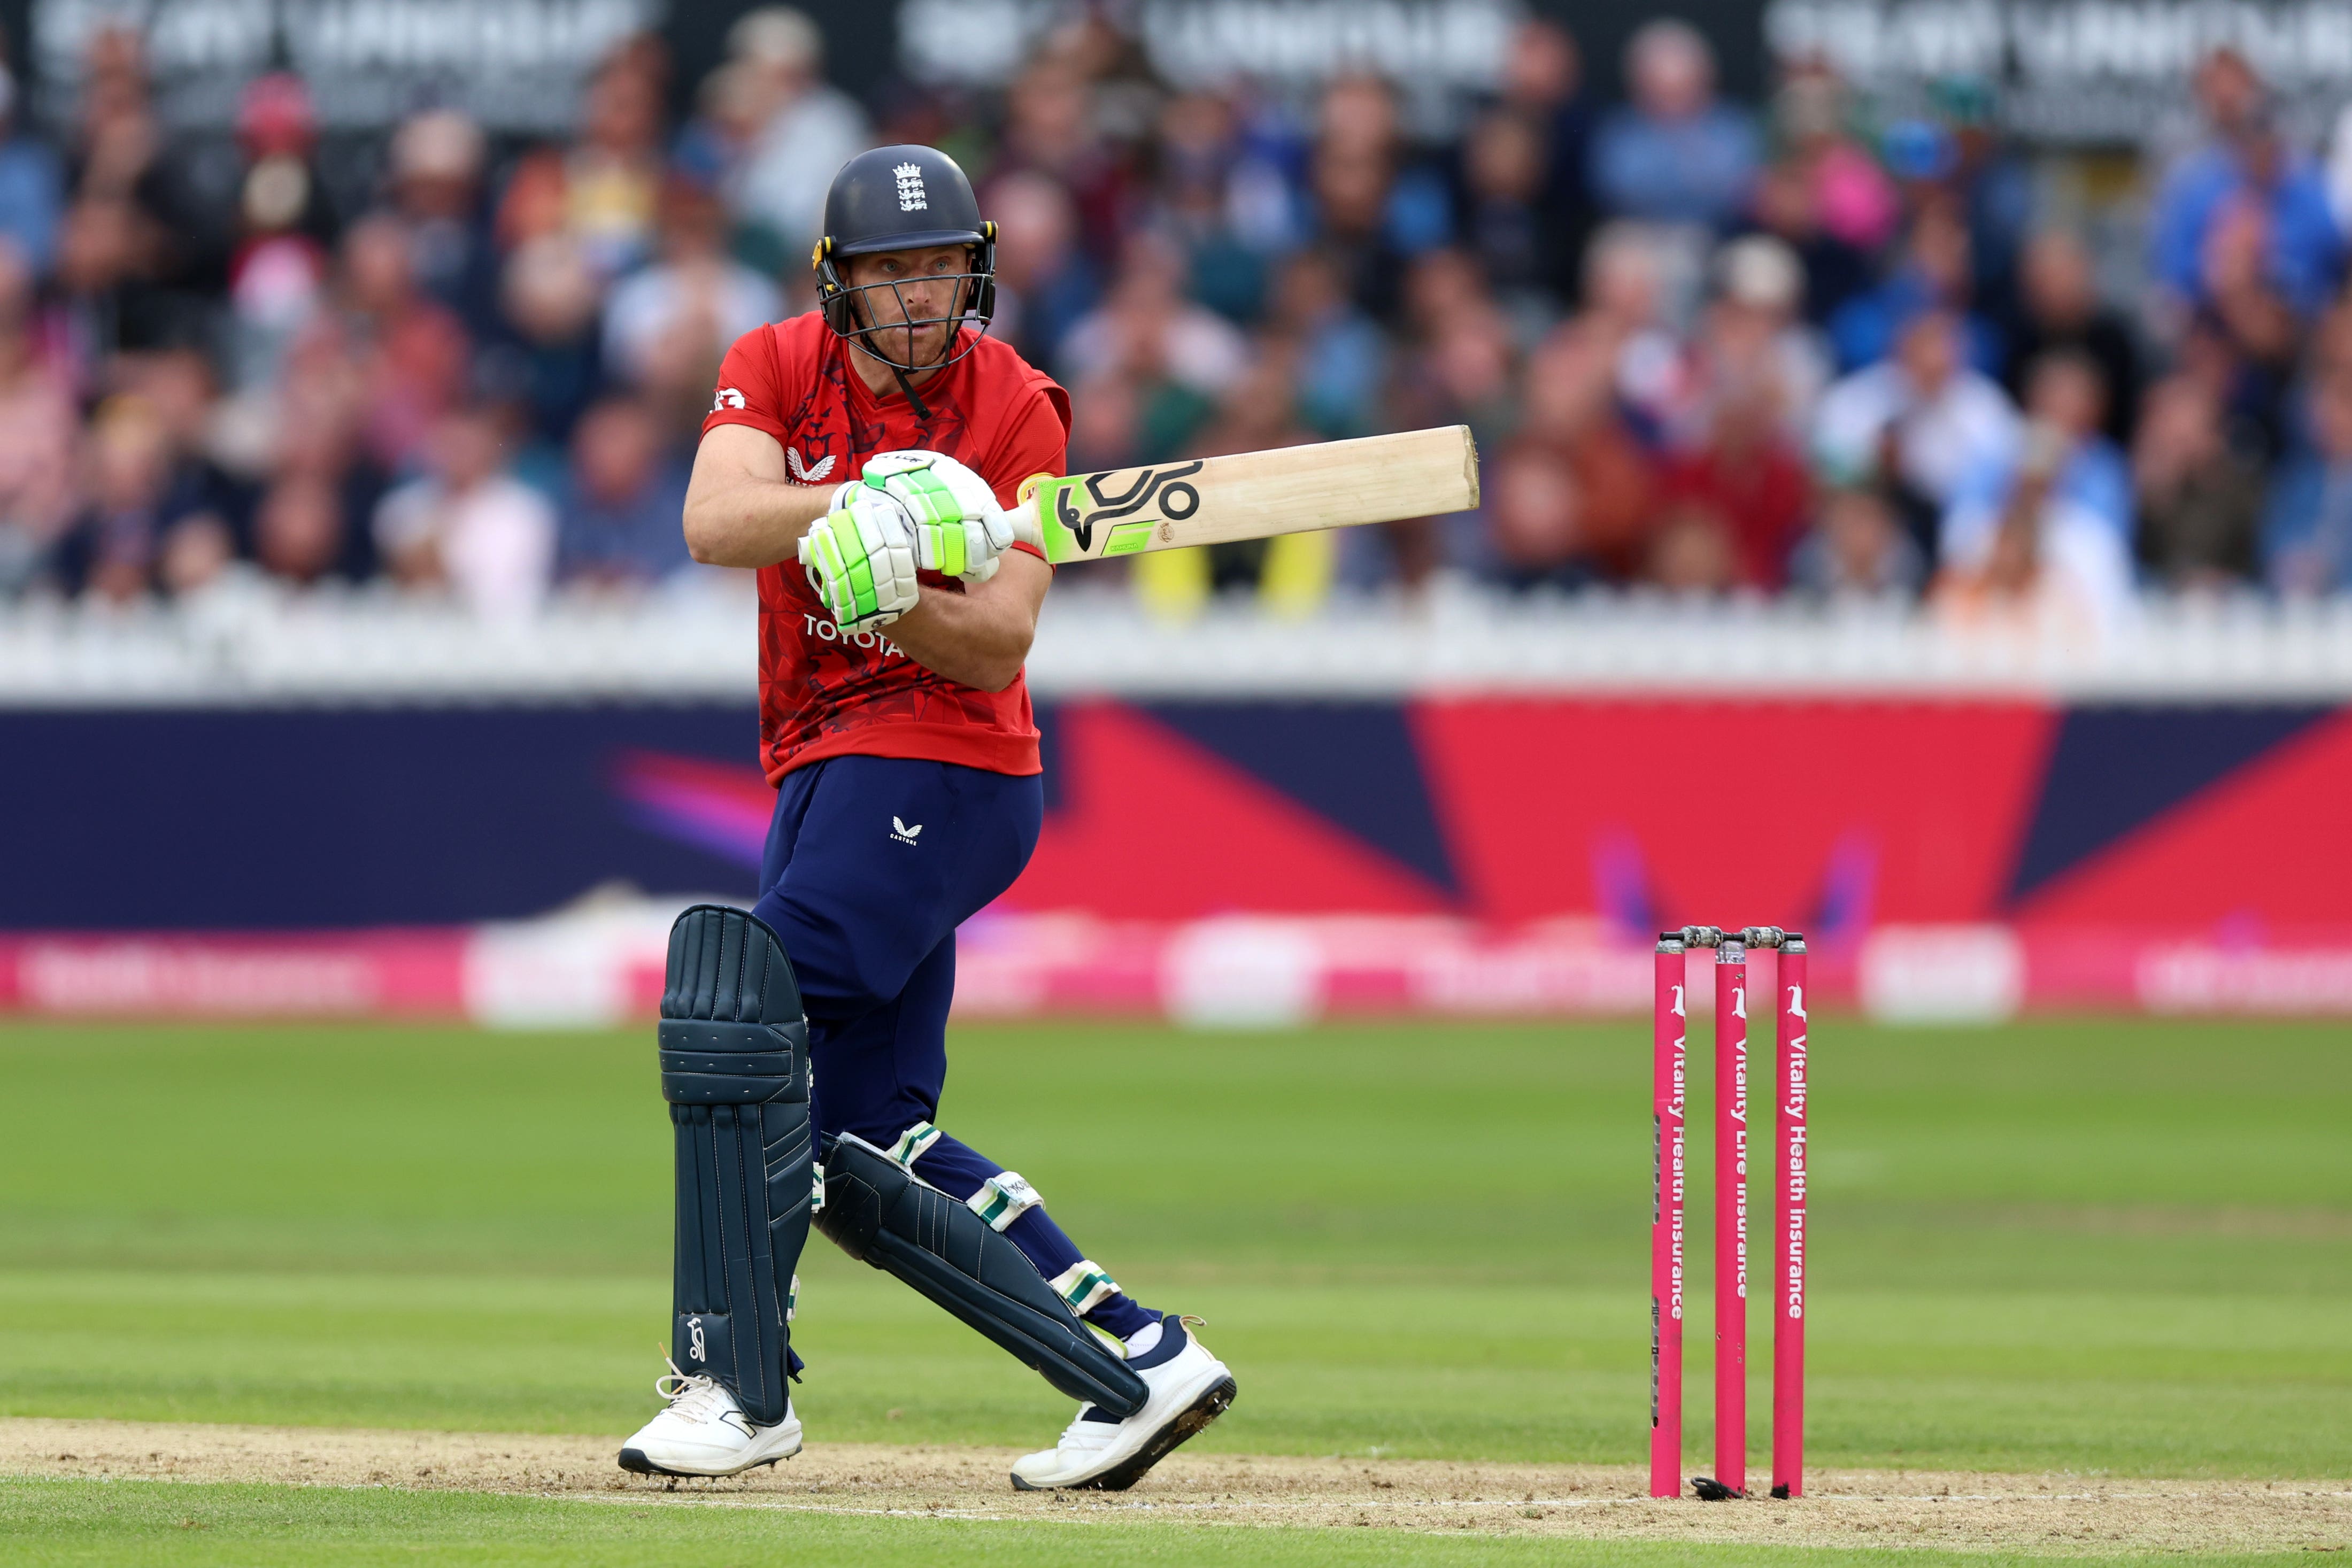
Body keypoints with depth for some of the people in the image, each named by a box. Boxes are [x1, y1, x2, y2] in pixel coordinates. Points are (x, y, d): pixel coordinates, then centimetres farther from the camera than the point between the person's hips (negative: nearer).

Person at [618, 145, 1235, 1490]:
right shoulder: (780, 370, 3)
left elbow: (1000, 647, -15)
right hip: (826, 774, 6)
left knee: (744, 1013, -20)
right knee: (857, 1152, 4)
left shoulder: (1016, 411, -7)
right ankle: (1136, 1359, 8)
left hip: (944, 765, -6)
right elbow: (714, 522, -18)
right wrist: (860, 503, -34)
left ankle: (737, 1381, -13)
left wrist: (895, 594, -34)